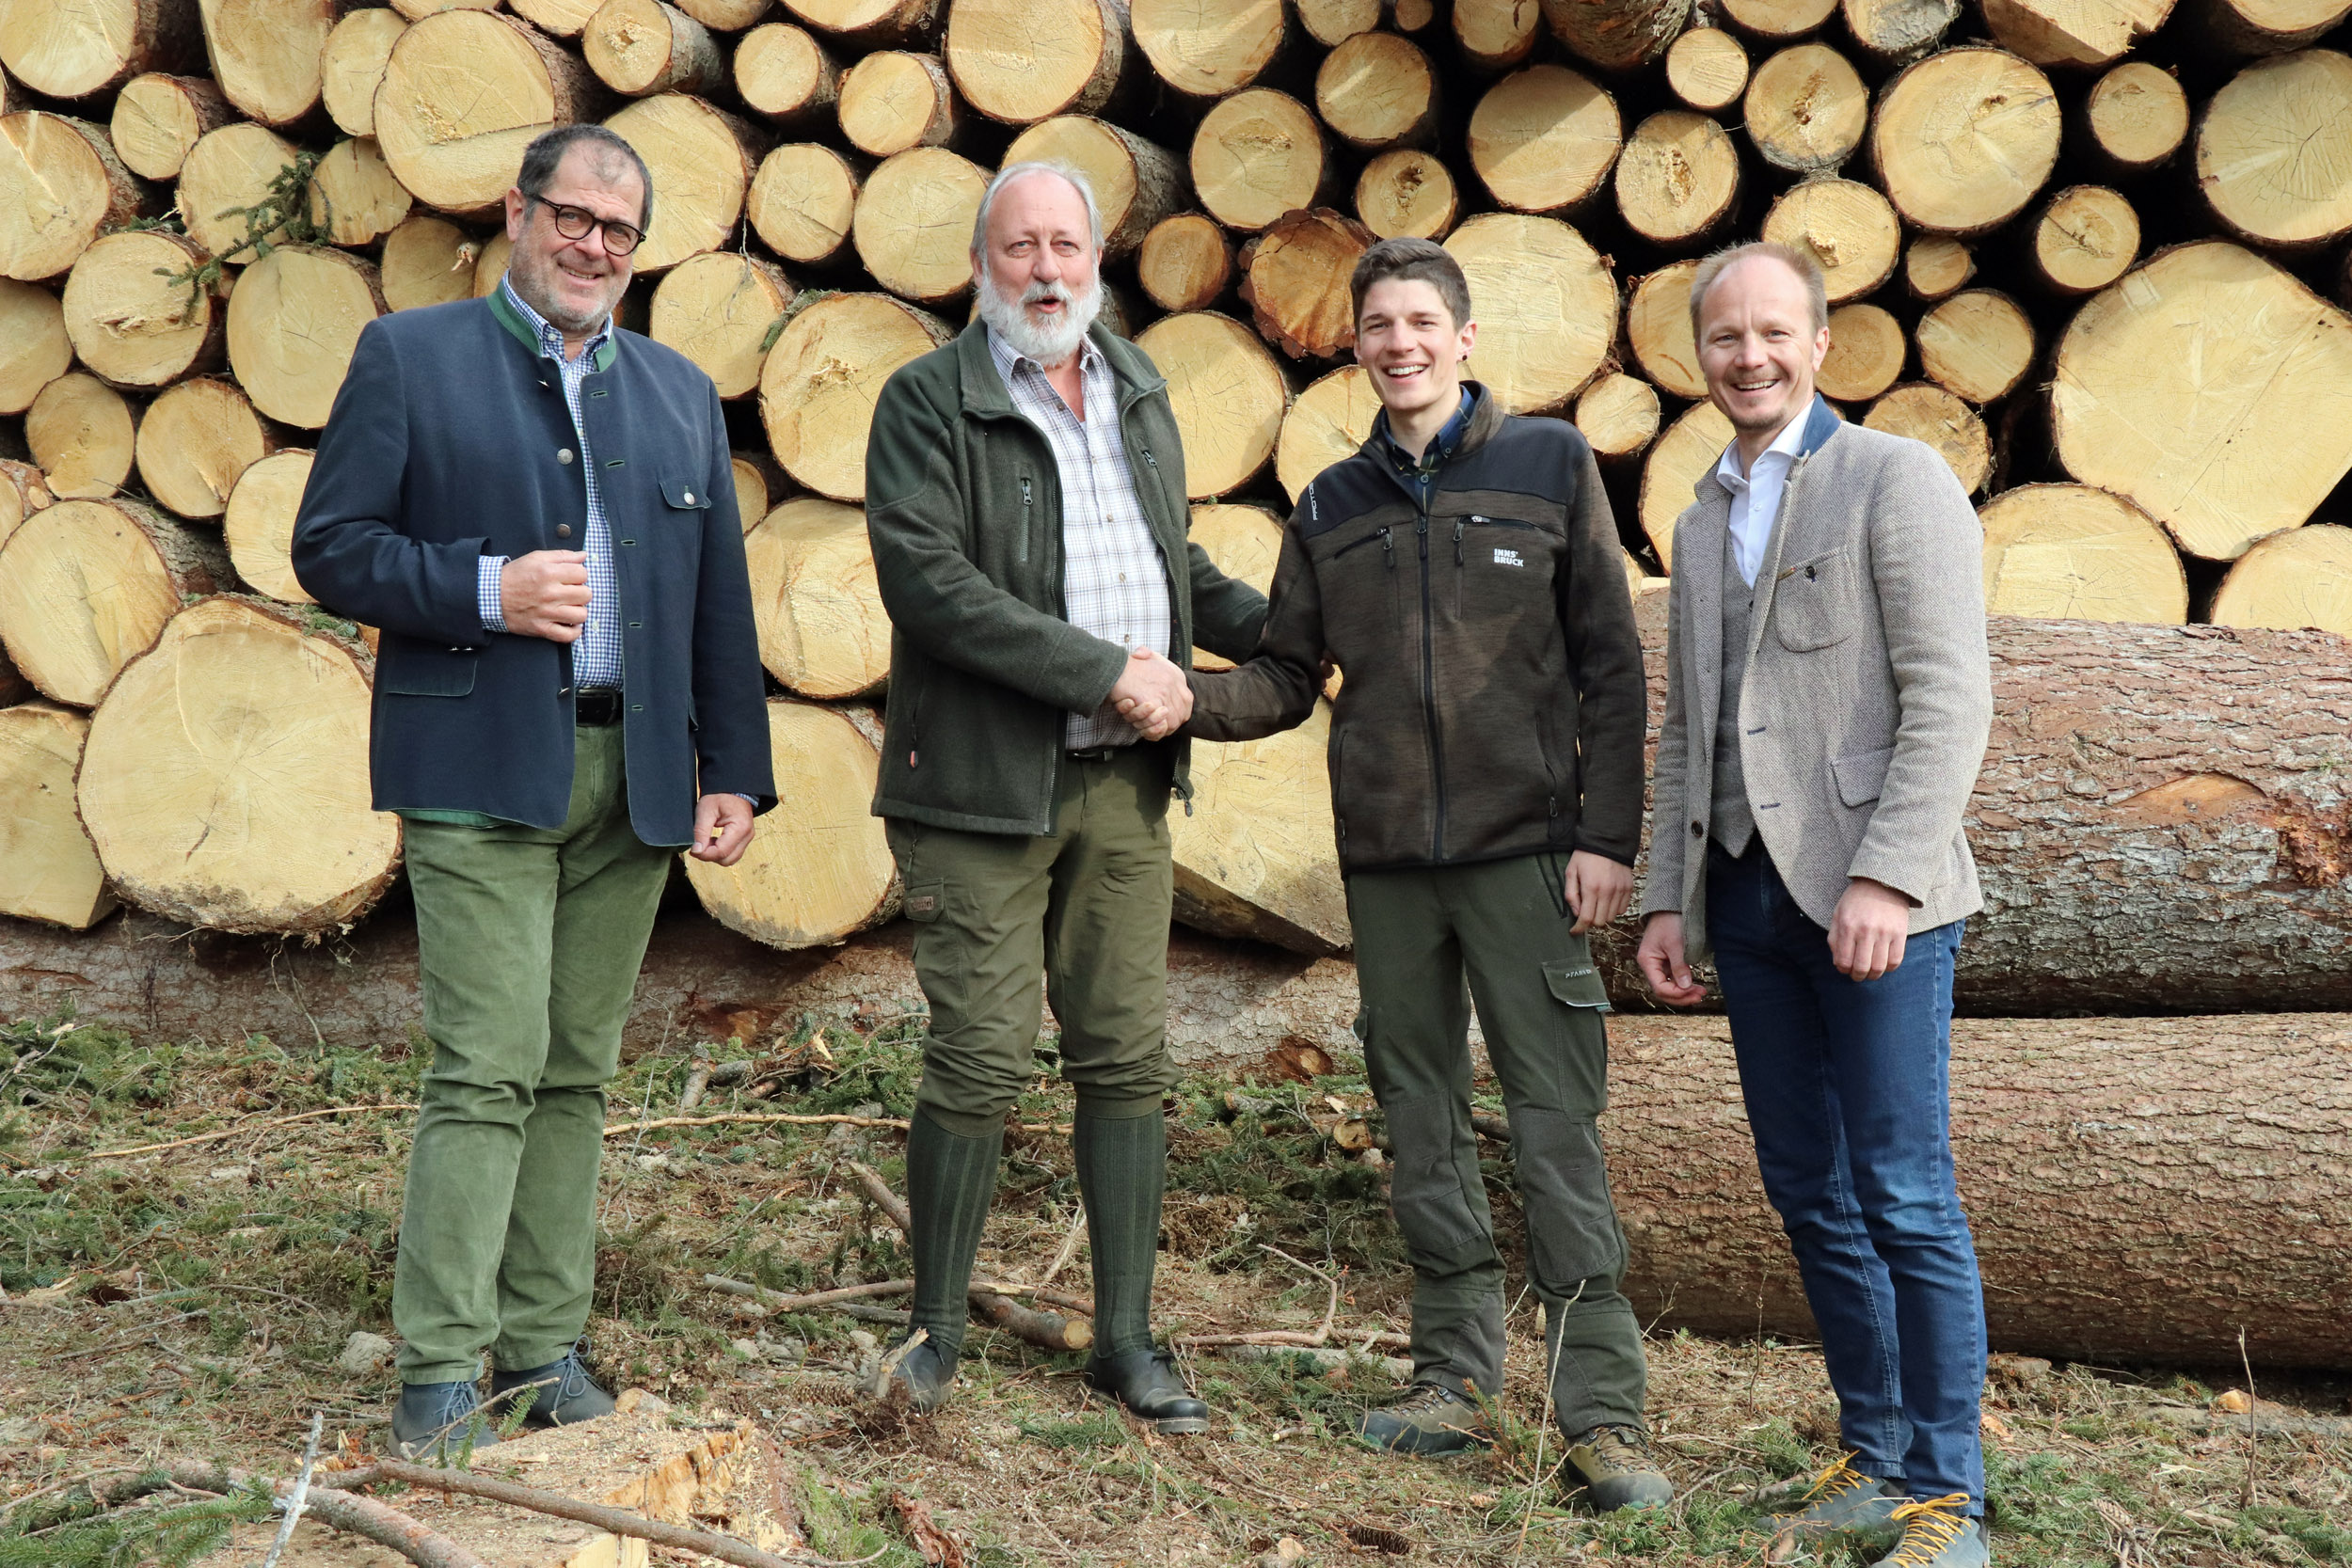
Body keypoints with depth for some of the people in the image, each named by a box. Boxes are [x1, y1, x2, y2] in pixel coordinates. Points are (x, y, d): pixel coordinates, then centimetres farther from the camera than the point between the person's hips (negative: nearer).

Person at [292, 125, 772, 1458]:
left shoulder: (682, 393, 17)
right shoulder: (410, 358, 4)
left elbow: (721, 600, 15)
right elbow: (333, 547, -1)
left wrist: (736, 770, 8)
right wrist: (486, 590, -16)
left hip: (634, 776, 5)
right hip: (482, 768, -4)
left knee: (580, 1072, 8)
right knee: (489, 1070, -10)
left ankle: (545, 1346, 16)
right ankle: (441, 1373, -3)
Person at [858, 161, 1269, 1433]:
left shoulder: (1137, 389, 16)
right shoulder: (926, 402, -4)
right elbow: (929, 582, -17)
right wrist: (1111, 671, -18)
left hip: (1124, 781, 5)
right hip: (983, 783, -5)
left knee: (1128, 1060, 7)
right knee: (977, 1065, -4)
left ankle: (1125, 1338, 18)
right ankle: (936, 1330, 14)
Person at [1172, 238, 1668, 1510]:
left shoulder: (1549, 465, 4)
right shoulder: (1333, 508, 13)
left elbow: (1610, 665, 1)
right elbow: (1286, 678, 12)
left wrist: (1608, 835, -6)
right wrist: (1186, 699, -8)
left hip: (1523, 847, -4)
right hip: (1386, 856, 4)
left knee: (1557, 1127, -6)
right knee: (1423, 1127, 9)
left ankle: (1602, 1413, -2)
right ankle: (1455, 1380, 19)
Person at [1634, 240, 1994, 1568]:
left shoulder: (1896, 479, -3)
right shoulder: (1702, 523, 19)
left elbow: (1949, 696, -11)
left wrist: (1887, 877, -20)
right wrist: (1669, 900, 14)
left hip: (1875, 899, -7)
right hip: (1749, 896, 7)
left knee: (1904, 1197, -6)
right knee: (1810, 1193, 9)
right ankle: (1875, 1457, 19)